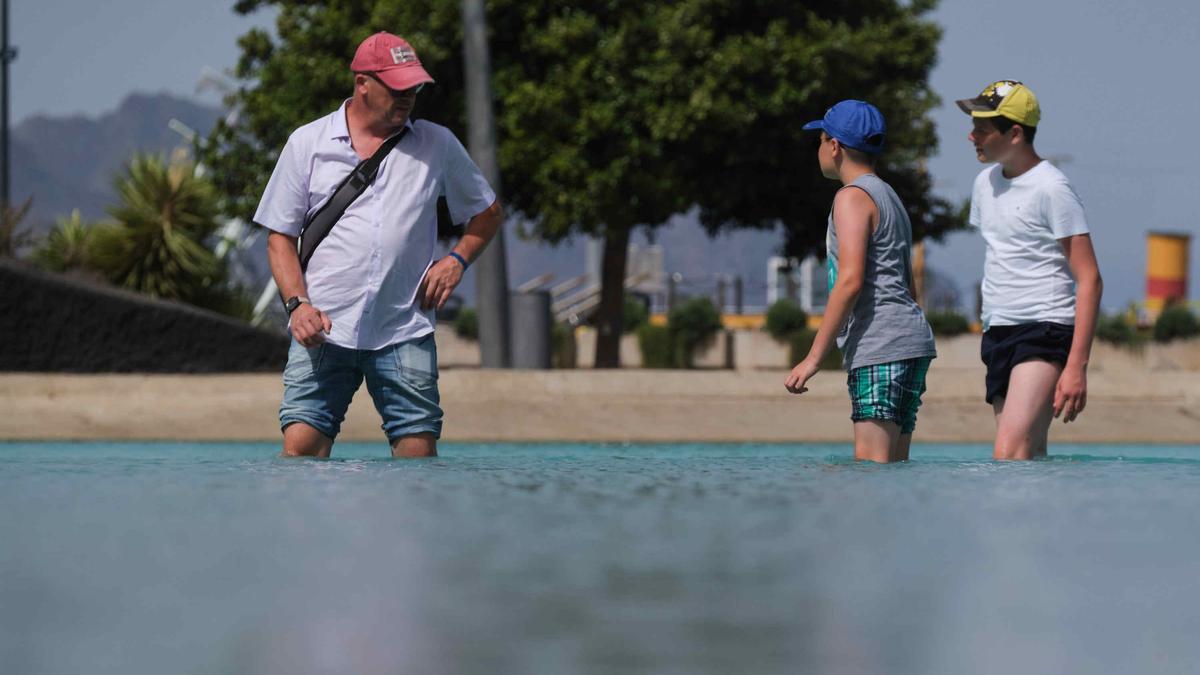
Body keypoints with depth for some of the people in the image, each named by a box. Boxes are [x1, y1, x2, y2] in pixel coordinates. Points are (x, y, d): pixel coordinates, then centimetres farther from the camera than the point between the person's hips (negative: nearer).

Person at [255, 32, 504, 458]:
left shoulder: (437, 144, 11)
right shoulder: (307, 144, 8)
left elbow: (488, 213, 23)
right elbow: (280, 236, 8)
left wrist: (457, 260, 4)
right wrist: (297, 303, -7)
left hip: (405, 333, 1)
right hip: (323, 329, -1)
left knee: (418, 449, -6)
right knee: (301, 445, -13)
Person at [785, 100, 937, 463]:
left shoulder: (852, 197, -5)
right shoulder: (890, 198, 25)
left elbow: (850, 281, -17)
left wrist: (814, 357, -16)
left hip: (880, 349, -10)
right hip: (911, 341, 10)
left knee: (871, 464, -15)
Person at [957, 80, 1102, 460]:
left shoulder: (1051, 189, -10)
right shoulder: (985, 183, 14)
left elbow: (1089, 280, -13)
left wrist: (1077, 366, -20)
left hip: (1045, 330, -8)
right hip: (997, 333, 8)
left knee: (1009, 453, -24)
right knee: (1030, 459, 4)